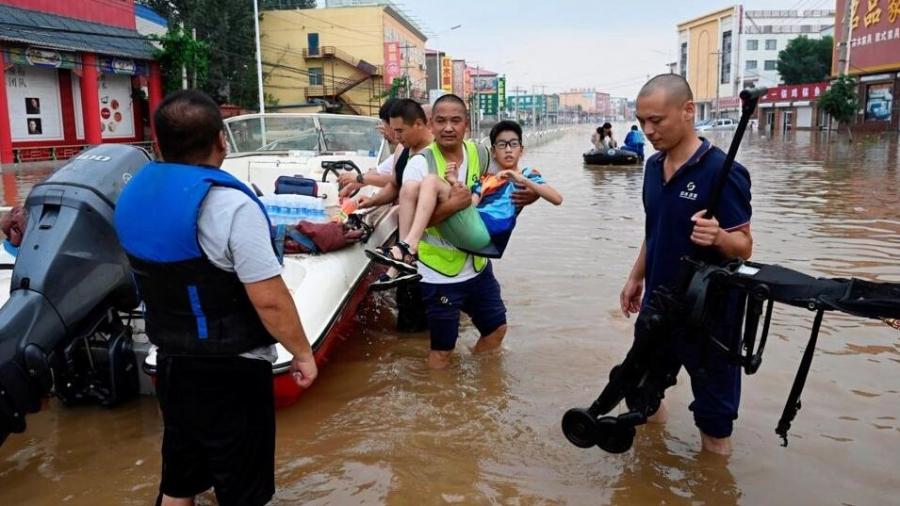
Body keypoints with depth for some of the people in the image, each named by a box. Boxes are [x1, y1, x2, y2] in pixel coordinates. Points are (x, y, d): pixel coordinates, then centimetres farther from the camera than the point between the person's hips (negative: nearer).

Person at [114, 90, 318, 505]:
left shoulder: (134, 192, 0)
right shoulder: (228, 203, -25)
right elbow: (269, 300, -24)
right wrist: (302, 353, -11)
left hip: (170, 359, 7)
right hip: (229, 369, -7)